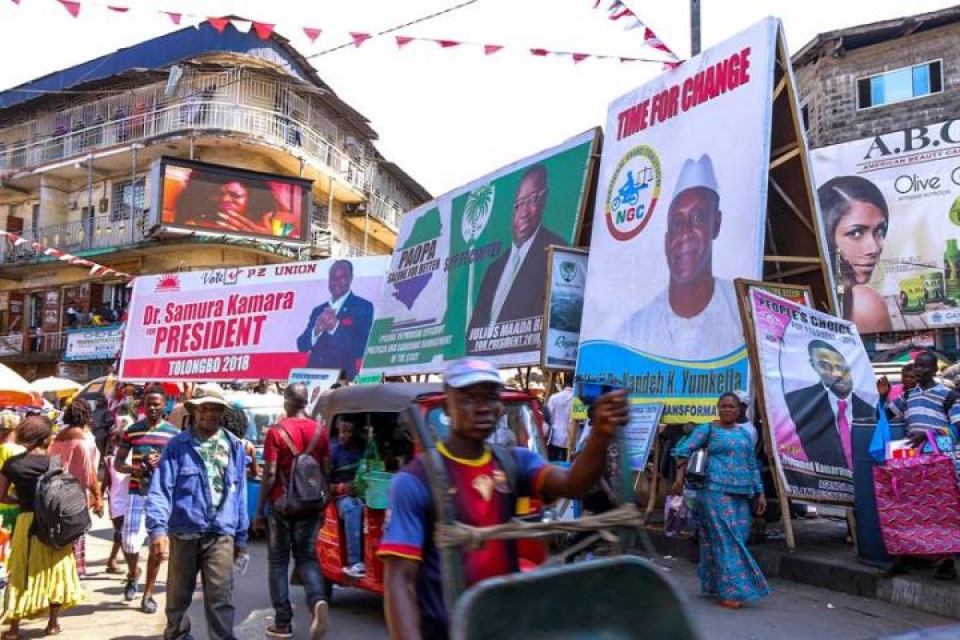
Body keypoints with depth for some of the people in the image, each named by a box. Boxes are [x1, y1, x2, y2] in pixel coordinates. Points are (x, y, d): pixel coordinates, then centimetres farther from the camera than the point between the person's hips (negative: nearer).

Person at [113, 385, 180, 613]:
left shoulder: (173, 434, 3)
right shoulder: (132, 431, 6)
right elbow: (118, 462, 9)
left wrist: (162, 463, -15)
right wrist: (132, 469, -12)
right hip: (137, 492, 0)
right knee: (130, 541, -9)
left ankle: (148, 594, 19)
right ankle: (133, 574, 24)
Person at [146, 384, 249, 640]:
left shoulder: (234, 447, 8)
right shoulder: (178, 445, 0)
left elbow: (239, 494, 10)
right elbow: (161, 489, -8)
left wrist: (240, 536, 10)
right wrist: (158, 528, -20)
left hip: (221, 535, 1)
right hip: (183, 533, 0)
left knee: (220, 597, -6)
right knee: (178, 595, 14)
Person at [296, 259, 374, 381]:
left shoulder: (363, 306, 1)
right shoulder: (318, 310, 17)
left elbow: (361, 347, -10)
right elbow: (302, 346, 8)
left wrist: (335, 327, -20)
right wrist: (317, 330, -11)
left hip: (344, 379, -4)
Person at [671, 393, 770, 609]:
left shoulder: (744, 434, 18)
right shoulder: (708, 429, 3)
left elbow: (752, 465, 22)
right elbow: (684, 449, -5)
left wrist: (760, 493, 17)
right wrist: (680, 478, -16)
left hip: (741, 493, 6)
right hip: (716, 491, -6)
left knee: (738, 538, 6)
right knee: (725, 539, -9)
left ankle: (714, 584, 18)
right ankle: (733, 591, -8)